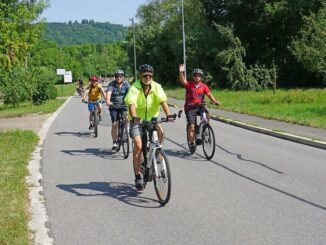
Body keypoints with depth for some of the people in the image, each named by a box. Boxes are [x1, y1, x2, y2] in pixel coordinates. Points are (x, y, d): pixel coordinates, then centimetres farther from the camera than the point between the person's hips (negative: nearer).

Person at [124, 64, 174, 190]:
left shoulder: (157, 87, -5)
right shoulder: (134, 88, -13)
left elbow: (162, 101, -19)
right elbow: (131, 103, -28)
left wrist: (168, 114, -36)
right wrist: (134, 117, -47)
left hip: (152, 119, 4)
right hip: (137, 121, -4)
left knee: (160, 132, -20)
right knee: (138, 145, -17)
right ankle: (138, 176, -8)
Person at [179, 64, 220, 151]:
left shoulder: (204, 86, 1)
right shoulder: (189, 84, -5)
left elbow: (209, 95, -8)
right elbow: (182, 81, -23)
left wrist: (215, 101, -27)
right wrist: (181, 72, -41)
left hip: (200, 106, 3)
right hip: (190, 108, -2)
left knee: (207, 115, -25)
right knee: (191, 126, -13)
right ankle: (192, 143, 3)